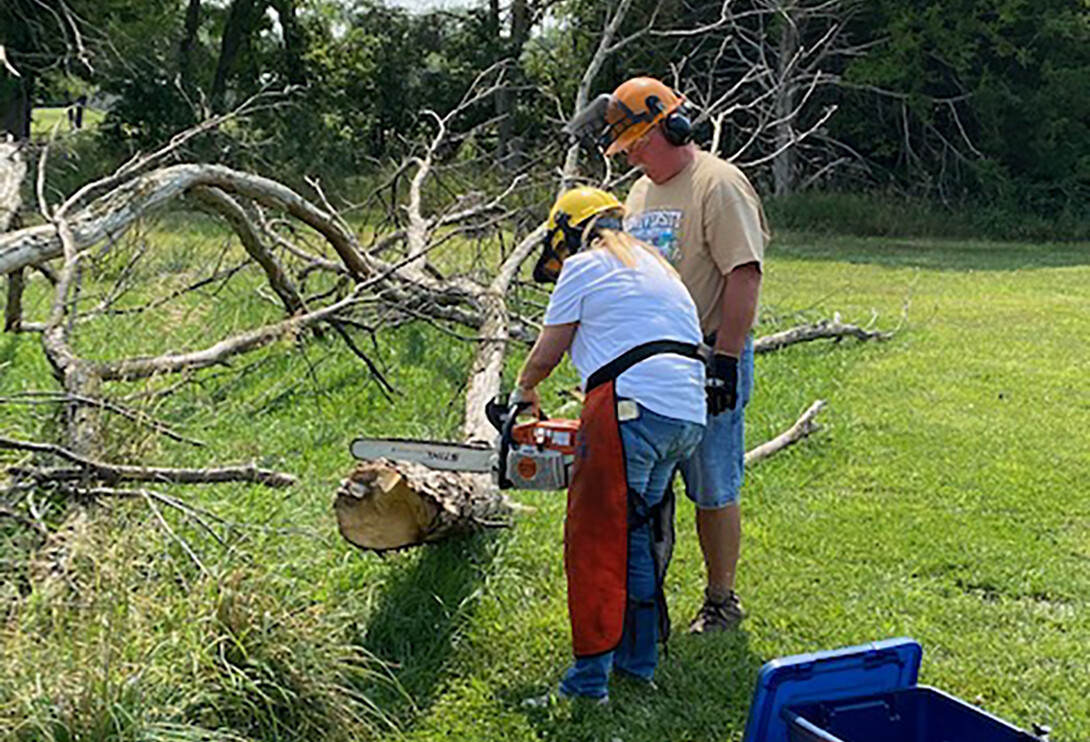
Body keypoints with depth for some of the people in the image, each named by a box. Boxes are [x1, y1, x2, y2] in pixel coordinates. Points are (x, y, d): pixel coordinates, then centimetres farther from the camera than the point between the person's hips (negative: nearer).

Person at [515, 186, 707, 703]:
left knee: (595, 541, -3)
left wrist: (523, 392, 33)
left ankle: (589, 678, -3)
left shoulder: (583, 267, 6)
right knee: (637, 533, 18)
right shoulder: (653, 265, 29)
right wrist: (595, 419, 31)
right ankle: (638, 659, 24)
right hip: (688, 415, 8)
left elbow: (545, 355, 11)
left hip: (634, 405, -8)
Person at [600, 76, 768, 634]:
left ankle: (721, 601, 14)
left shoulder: (719, 185, -12)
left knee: (713, 490, 1)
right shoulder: (641, 192, 16)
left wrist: (725, 362, -22)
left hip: (707, 361, -8)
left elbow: (743, 278, -19)